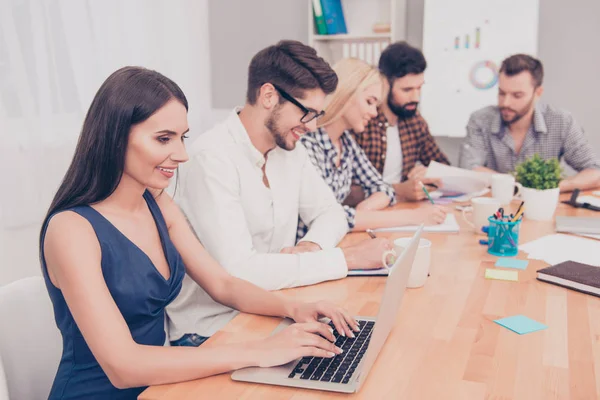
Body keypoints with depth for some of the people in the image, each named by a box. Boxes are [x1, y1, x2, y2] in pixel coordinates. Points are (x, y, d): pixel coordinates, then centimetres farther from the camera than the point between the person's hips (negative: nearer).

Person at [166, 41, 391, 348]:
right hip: (210, 332, -7)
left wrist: (312, 245, -12)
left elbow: (330, 213, 12)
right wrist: (348, 258, -23)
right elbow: (238, 270, -29)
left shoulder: (289, 148, 3)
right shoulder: (213, 158, -22)